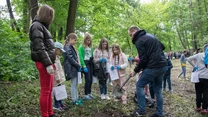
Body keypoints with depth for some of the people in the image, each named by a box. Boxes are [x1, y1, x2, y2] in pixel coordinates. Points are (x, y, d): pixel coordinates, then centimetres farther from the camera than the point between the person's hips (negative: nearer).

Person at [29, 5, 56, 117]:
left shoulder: (42, 26, 20)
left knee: (50, 89, 14)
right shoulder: (37, 26, -9)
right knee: (45, 90, -4)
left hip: (48, 61, 10)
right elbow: (40, 48, -17)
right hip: (43, 62, -10)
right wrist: (48, 64, -21)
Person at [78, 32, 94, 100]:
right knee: (88, 79, -9)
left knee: (91, 79, 6)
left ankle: (89, 93, 17)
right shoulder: (81, 47, -5)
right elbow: (80, 57, -11)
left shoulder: (90, 47, 15)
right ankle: (85, 95, 0)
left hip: (91, 63, 7)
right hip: (85, 63, -6)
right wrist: (84, 66, -17)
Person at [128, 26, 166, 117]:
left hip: (153, 67, -9)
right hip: (162, 66, 9)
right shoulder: (150, 36, 17)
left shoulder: (139, 41, -10)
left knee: (139, 85, 5)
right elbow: (162, 47, 22)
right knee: (158, 89, 15)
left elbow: (143, 60, -15)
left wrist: (135, 71, -3)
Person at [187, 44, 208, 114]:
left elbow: (188, 59, -2)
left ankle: (198, 107, 19)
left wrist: (194, 66, 3)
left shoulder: (199, 55, 1)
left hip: (198, 76, 2)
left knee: (198, 92, 11)